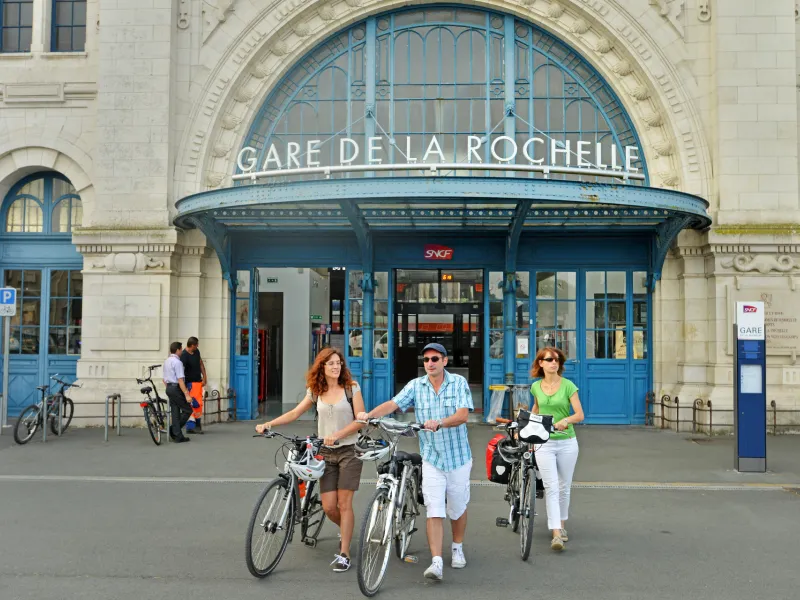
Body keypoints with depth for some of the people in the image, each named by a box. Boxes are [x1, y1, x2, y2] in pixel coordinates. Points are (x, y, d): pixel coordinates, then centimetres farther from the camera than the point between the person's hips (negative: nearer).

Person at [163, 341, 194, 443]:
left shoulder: (166, 362, 14)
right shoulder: (177, 362, -16)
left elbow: (164, 379, 20)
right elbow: (180, 380, -22)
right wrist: (186, 394, -22)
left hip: (169, 388, 9)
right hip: (177, 388, -9)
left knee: (175, 412, 9)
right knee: (187, 410, 1)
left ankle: (178, 436, 10)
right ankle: (173, 429, -3)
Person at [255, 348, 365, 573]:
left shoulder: (351, 388, -5)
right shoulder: (316, 392, 6)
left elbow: (361, 420, -10)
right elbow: (295, 413, 6)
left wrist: (337, 435, -22)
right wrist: (268, 424, -7)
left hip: (349, 451, -3)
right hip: (326, 453, 3)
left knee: (344, 504, -6)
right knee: (328, 507, 0)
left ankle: (344, 554, 3)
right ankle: (346, 529, 32)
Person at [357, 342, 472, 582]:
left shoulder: (459, 383, -6)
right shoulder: (416, 385, 0)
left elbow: (463, 415, -19)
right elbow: (393, 404, -11)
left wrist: (439, 423, -36)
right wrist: (369, 414, -28)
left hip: (458, 457, -1)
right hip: (431, 458, 1)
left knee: (457, 508, 13)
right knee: (434, 511, -7)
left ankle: (458, 549, 37)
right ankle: (436, 562, -7)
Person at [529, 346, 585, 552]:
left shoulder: (568, 385, -5)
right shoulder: (536, 386, 4)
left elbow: (580, 414, -8)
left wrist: (566, 420, -27)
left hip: (567, 442, -1)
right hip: (544, 443, 1)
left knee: (564, 487, 10)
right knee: (551, 488, -8)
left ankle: (561, 525, 30)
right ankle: (556, 534, -10)